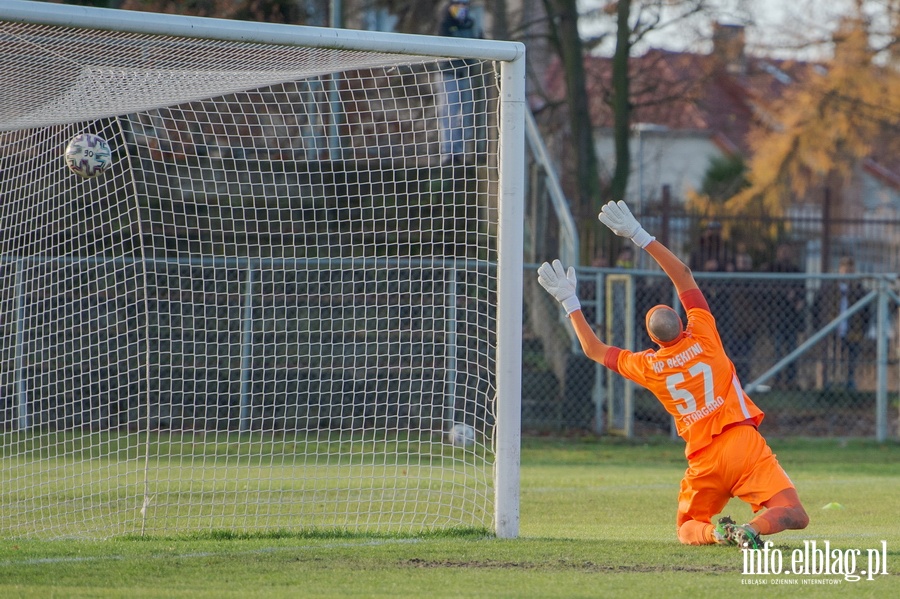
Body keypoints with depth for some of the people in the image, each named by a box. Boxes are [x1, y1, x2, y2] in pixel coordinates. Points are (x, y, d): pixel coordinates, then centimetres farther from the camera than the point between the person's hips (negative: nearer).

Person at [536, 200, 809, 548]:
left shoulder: (647, 366, 2)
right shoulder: (703, 340, 0)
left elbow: (594, 349, 18)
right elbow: (683, 274, 7)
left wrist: (568, 301, 24)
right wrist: (638, 236, 8)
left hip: (704, 461, 1)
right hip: (745, 442, -1)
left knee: (687, 531, 20)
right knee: (794, 516, -7)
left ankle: (717, 532, -13)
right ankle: (752, 529, -36)